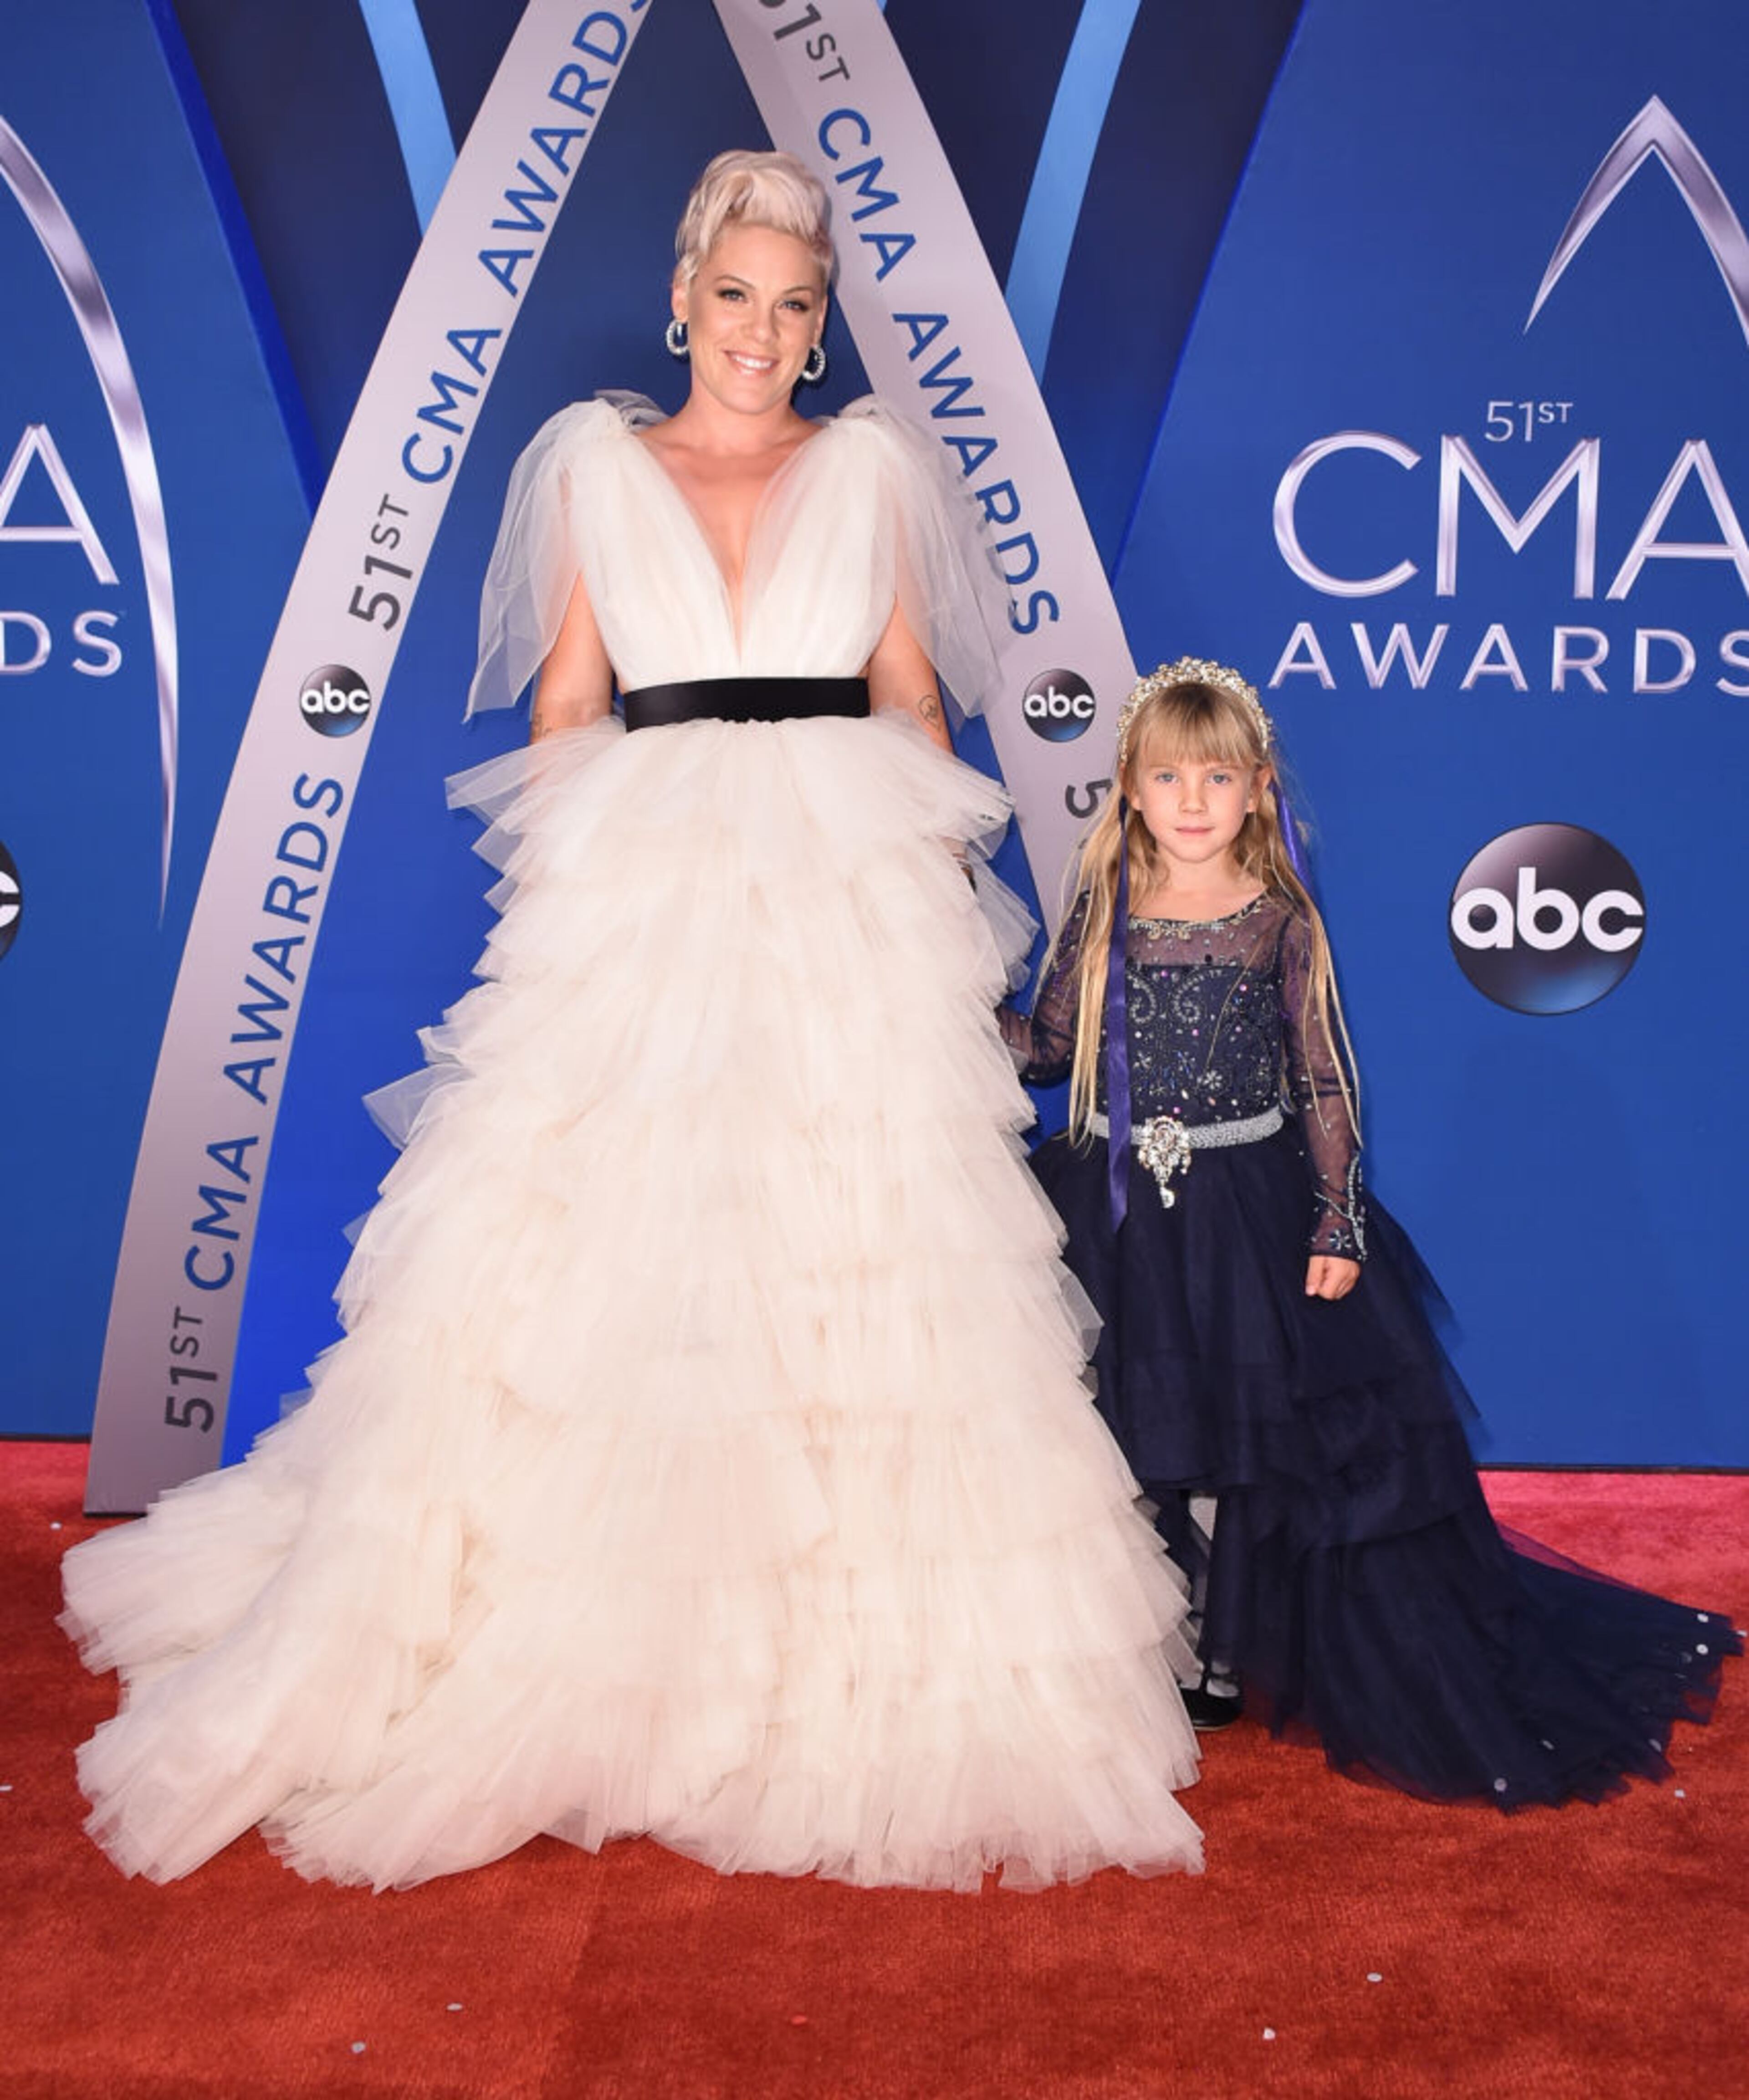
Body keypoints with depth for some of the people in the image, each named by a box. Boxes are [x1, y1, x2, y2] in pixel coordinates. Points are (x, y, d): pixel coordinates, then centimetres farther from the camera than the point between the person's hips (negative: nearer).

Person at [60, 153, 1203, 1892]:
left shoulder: (871, 465, 13)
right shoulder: (595, 461, 13)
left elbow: (912, 690, 13)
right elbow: (564, 695, 12)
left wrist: (936, 872, 3)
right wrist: (554, 863, 2)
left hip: (851, 900, 0)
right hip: (637, 894, 0)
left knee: (861, 1253, -2)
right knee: (589, 1252, -4)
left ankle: (868, 1665, 12)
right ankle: (565, 1644, 11)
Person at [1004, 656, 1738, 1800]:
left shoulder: (1282, 921, -3)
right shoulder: (1106, 912, 2)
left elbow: (1324, 1082, -2)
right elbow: (1049, 1046, 5)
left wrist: (1338, 1225, -6)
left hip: (1245, 1211, -1)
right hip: (1119, 1213, 2)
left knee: (1231, 1440, 4)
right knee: (1132, 1437, 7)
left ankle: (1220, 1656, 21)